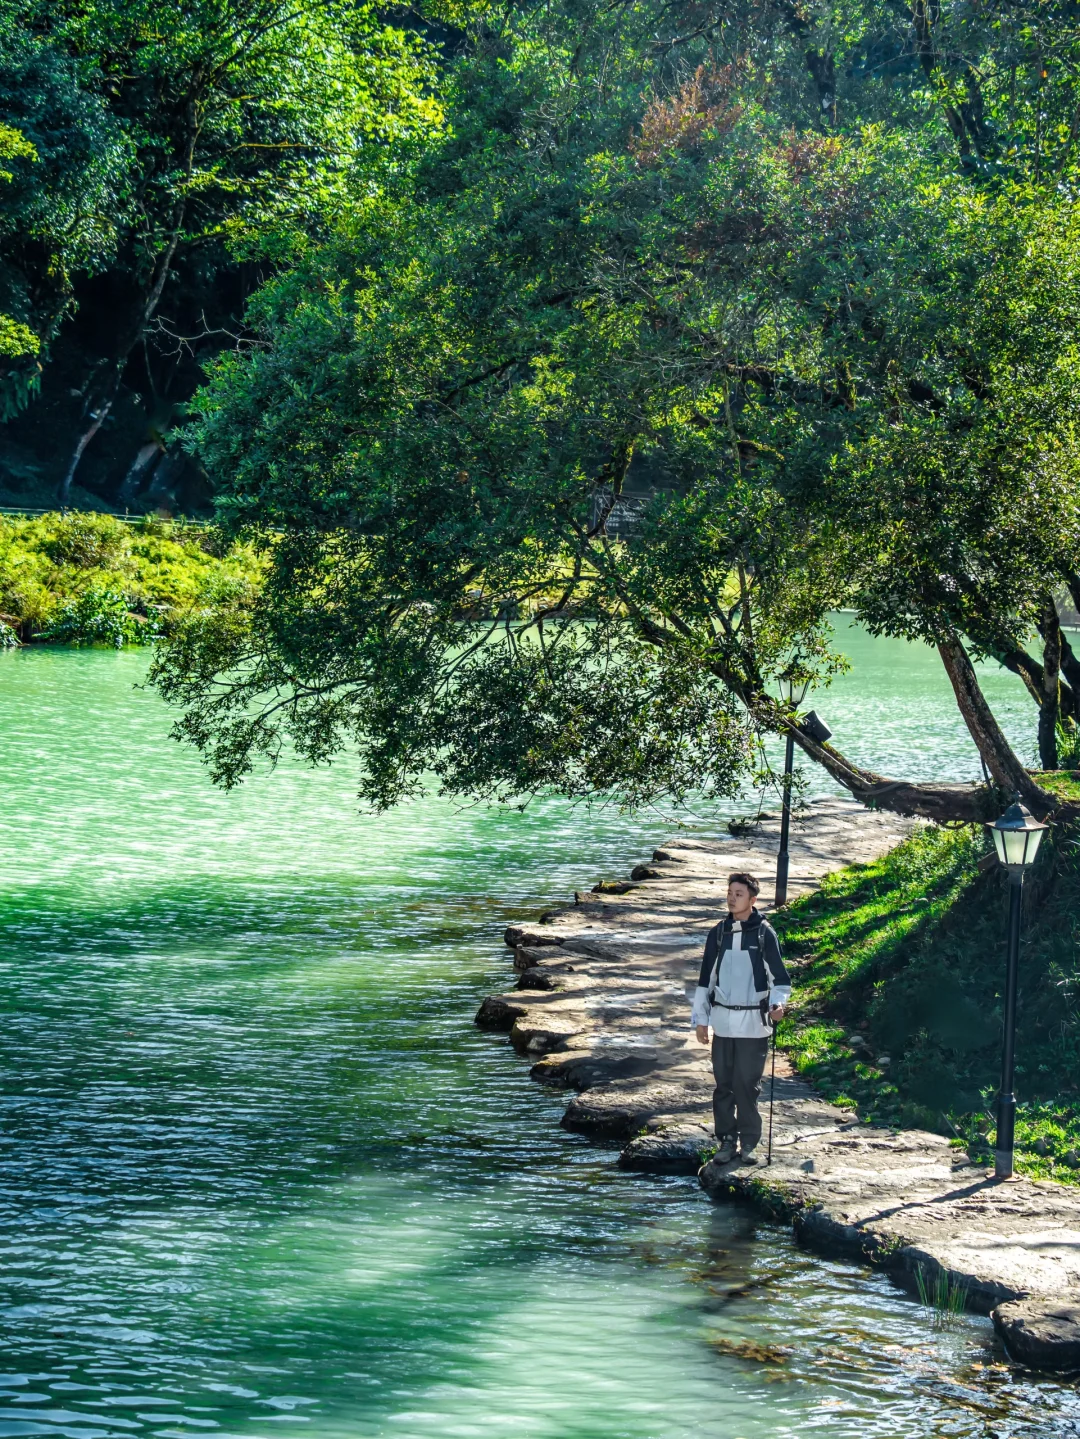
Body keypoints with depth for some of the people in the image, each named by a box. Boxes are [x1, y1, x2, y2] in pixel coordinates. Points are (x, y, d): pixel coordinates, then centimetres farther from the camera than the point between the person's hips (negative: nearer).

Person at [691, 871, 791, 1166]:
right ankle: (726, 1141, 15)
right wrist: (700, 1019, 9)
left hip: (753, 1022, -3)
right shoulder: (718, 933, 7)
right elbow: (706, 978, 12)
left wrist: (778, 1003, -21)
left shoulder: (764, 933, -3)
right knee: (724, 1084, 6)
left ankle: (748, 1143, 9)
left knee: (748, 1084, -1)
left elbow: (778, 975, -2)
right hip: (722, 1020, 3)